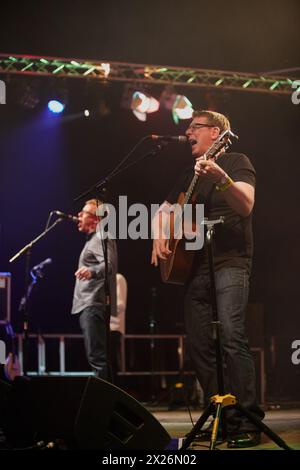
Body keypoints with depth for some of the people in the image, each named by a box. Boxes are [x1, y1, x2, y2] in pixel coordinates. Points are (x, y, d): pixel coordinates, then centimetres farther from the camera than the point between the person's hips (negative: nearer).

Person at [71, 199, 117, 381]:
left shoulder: (101, 237, -9)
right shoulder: (94, 239, 24)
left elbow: (109, 265, -26)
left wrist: (92, 271, -45)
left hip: (94, 306, -11)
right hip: (89, 305, 11)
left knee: (97, 357, -18)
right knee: (101, 357, 11)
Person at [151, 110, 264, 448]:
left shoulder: (236, 162, 0)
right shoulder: (191, 173, 21)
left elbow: (245, 205, -18)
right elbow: (164, 210, 30)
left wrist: (221, 178, -36)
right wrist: (159, 237, 9)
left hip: (229, 262, -8)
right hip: (194, 266, 8)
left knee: (231, 337, -21)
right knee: (198, 344, 2)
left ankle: (248, 423, -20)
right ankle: (223, 419, 9)